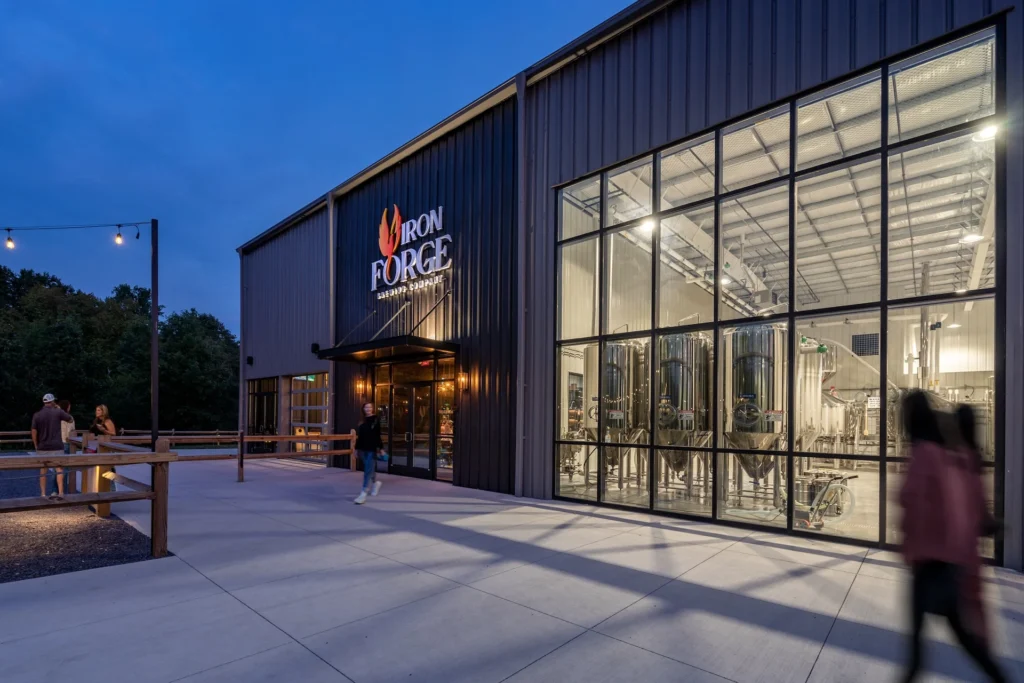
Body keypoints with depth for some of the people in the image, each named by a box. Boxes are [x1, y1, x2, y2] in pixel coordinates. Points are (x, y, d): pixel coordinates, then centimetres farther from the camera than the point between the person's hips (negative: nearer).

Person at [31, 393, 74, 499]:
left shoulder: (37, 415, 0)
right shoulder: (58, 412, -6)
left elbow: (34, 432, -2)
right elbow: (71, 419, 7)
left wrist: (36, 446, 9)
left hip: (42, 447, 3)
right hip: (57, 446, -2)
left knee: (43, 471, 12)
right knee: (59, 469, 0)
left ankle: (43, 494, 15)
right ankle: (60, 492, -10)